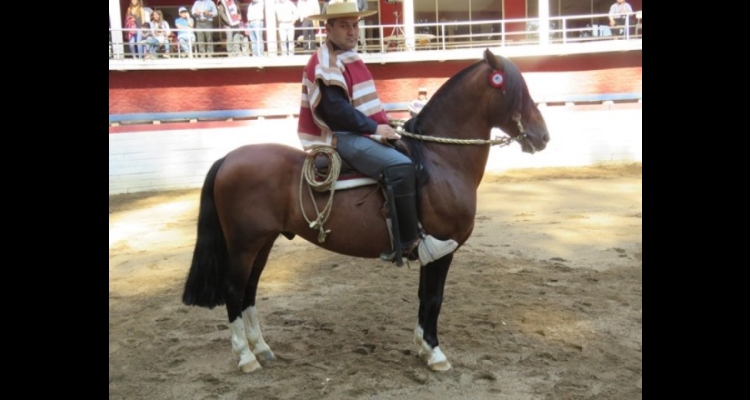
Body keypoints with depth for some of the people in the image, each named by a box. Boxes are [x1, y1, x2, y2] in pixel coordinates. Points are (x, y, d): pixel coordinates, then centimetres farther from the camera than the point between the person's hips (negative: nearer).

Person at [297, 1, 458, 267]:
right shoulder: (326, 63, -12)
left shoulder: (349, 58, 20)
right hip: (341, 137, -11)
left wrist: (382, 126, 9)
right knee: (400, 167, -27)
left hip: (357, 133, 11)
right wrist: (374, 127, -18)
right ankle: (410, 243, -20)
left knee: (408, 158, 14)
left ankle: (396, 240, 12)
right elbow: (335, 109, -23)